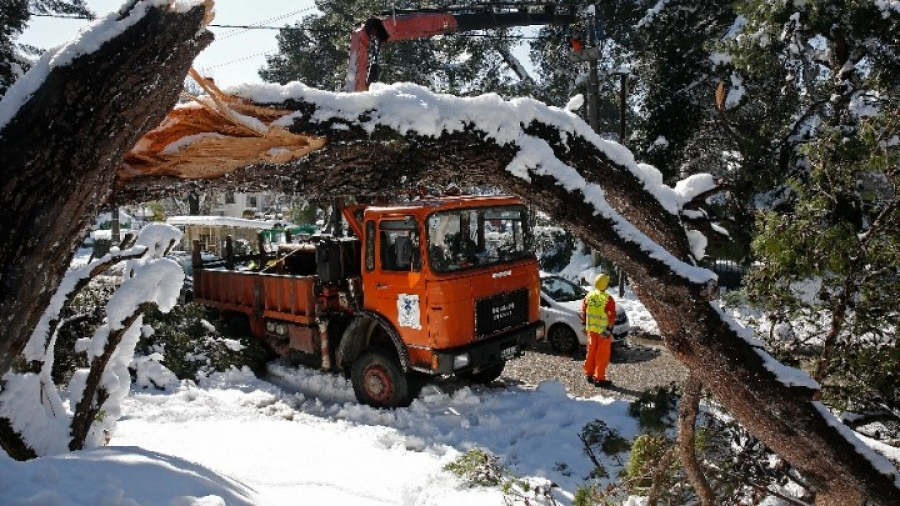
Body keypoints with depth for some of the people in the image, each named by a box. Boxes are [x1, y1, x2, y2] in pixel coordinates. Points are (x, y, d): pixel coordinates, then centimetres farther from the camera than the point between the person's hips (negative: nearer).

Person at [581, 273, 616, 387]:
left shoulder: (589, 295, 0)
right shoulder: (607, 298, -18)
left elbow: (583, 311, 8)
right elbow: (612, 316, -18)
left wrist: (585, 323, 18)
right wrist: (609, 328, -10)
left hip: (591, 329, 6)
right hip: (603, 330, -6)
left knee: (591, 352, 18)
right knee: (602, 355, 3)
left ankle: (588, 374, 26)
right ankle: (599, 378, 6)